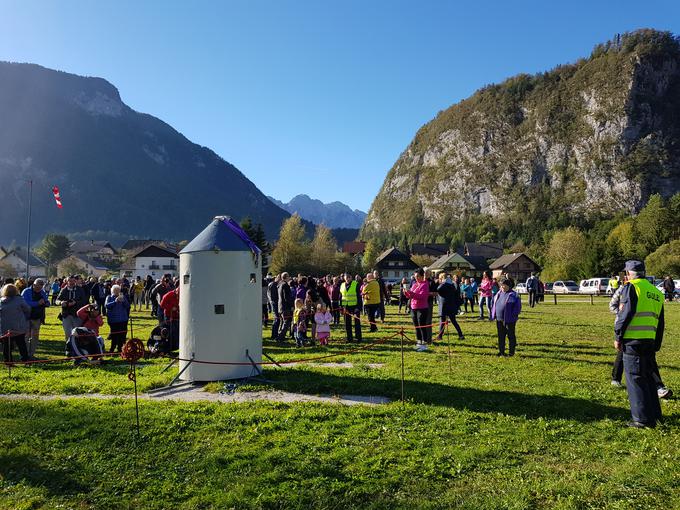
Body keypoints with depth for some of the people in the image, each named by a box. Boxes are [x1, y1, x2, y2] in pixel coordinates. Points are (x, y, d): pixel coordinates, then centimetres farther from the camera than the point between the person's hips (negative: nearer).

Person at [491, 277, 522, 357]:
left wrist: (513, 316, -16)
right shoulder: (499, 294, 10)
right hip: (499, 319, 6)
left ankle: (512, 352, 14)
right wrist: (493, 315, 11)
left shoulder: (513, 295, -9)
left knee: (511, 336, 5)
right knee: (500, 336, 11)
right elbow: (494, 304, 20)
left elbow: (518, 307, -11)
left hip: (509, 320, -6)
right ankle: (501, 351, 21)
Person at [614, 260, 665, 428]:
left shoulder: (631, 287, -6)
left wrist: (618, 337, -6)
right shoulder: (657, 292, 18)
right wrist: (656, 345, 24)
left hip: (633, 341, -7)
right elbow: (660, 322, 20)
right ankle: (655, 415, 24)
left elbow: (625, 314, -14)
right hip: (651, 341, 7)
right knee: (648, 377, 18)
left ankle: (643, 419, 1)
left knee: (635, 378, -1)